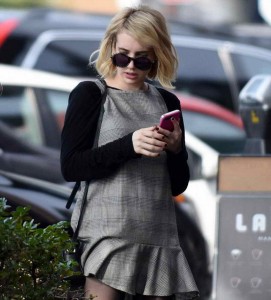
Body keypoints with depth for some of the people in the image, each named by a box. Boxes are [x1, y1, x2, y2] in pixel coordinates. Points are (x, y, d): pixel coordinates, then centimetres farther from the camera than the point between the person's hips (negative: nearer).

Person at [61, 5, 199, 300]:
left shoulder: (167, 102, 12)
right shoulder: (89, 94, 1)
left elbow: (178, 185, 15)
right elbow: (70, 167, -8)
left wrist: (175, 149, -6)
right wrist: (128, 145, -18)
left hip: (159, 237, 4)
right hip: (106, 232, -4)